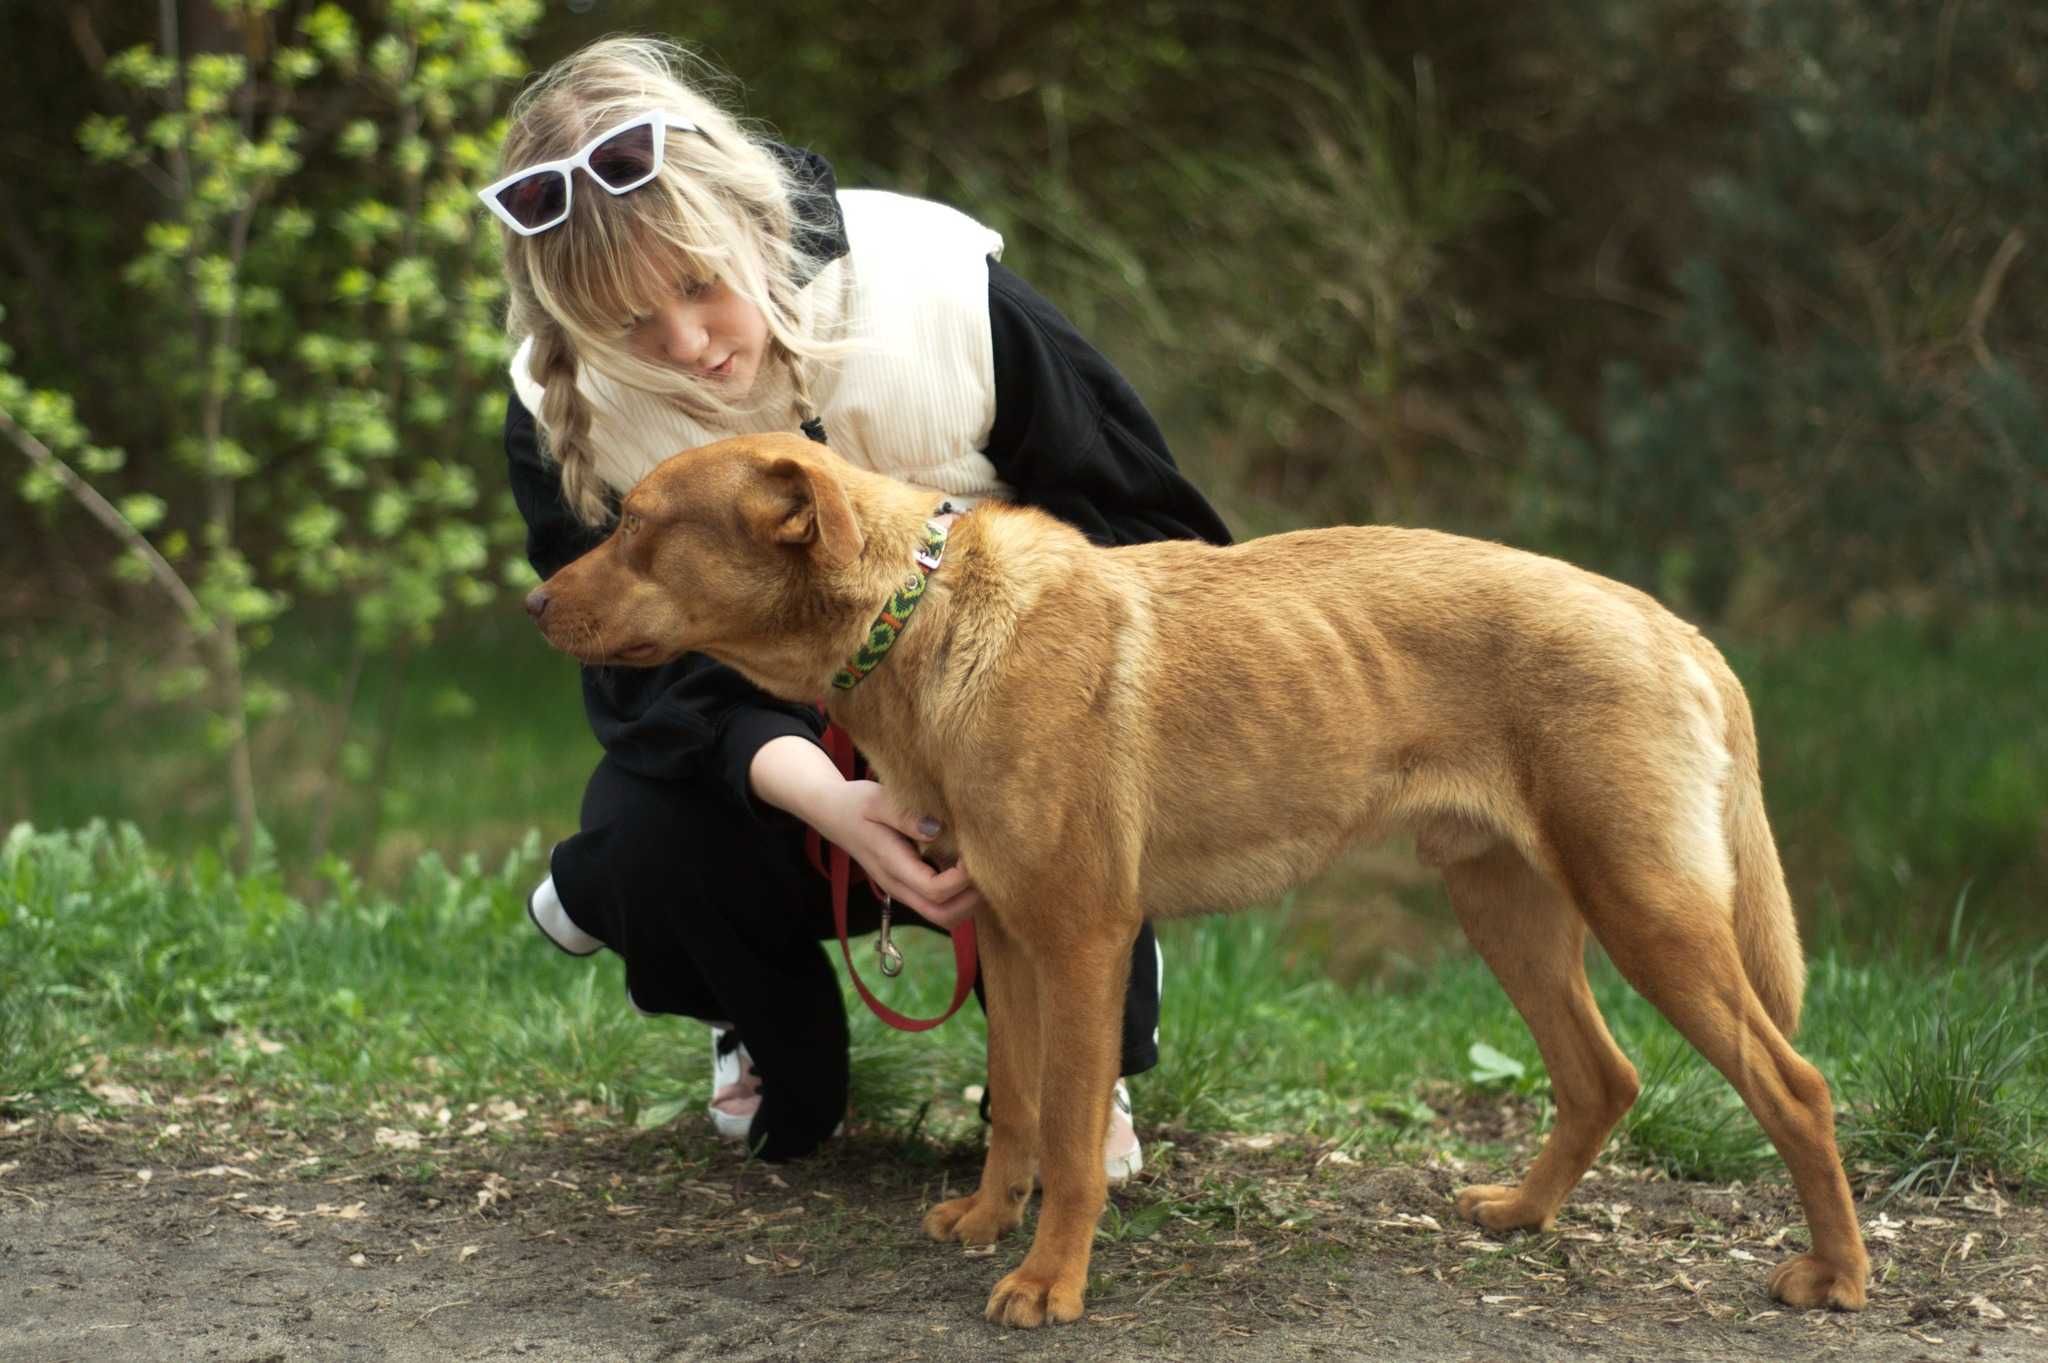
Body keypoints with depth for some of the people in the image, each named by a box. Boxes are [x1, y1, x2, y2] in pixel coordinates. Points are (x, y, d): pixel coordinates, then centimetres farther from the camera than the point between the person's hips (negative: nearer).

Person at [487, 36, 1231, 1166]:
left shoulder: (938, 288, -25)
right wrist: (827, 803, -44)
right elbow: (654, 672, -24)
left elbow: (1157, 534, -16)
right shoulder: (563, 415, -20)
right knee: (645, 832, -30)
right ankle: (773, 1033, 8)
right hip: (760, 733, 2)